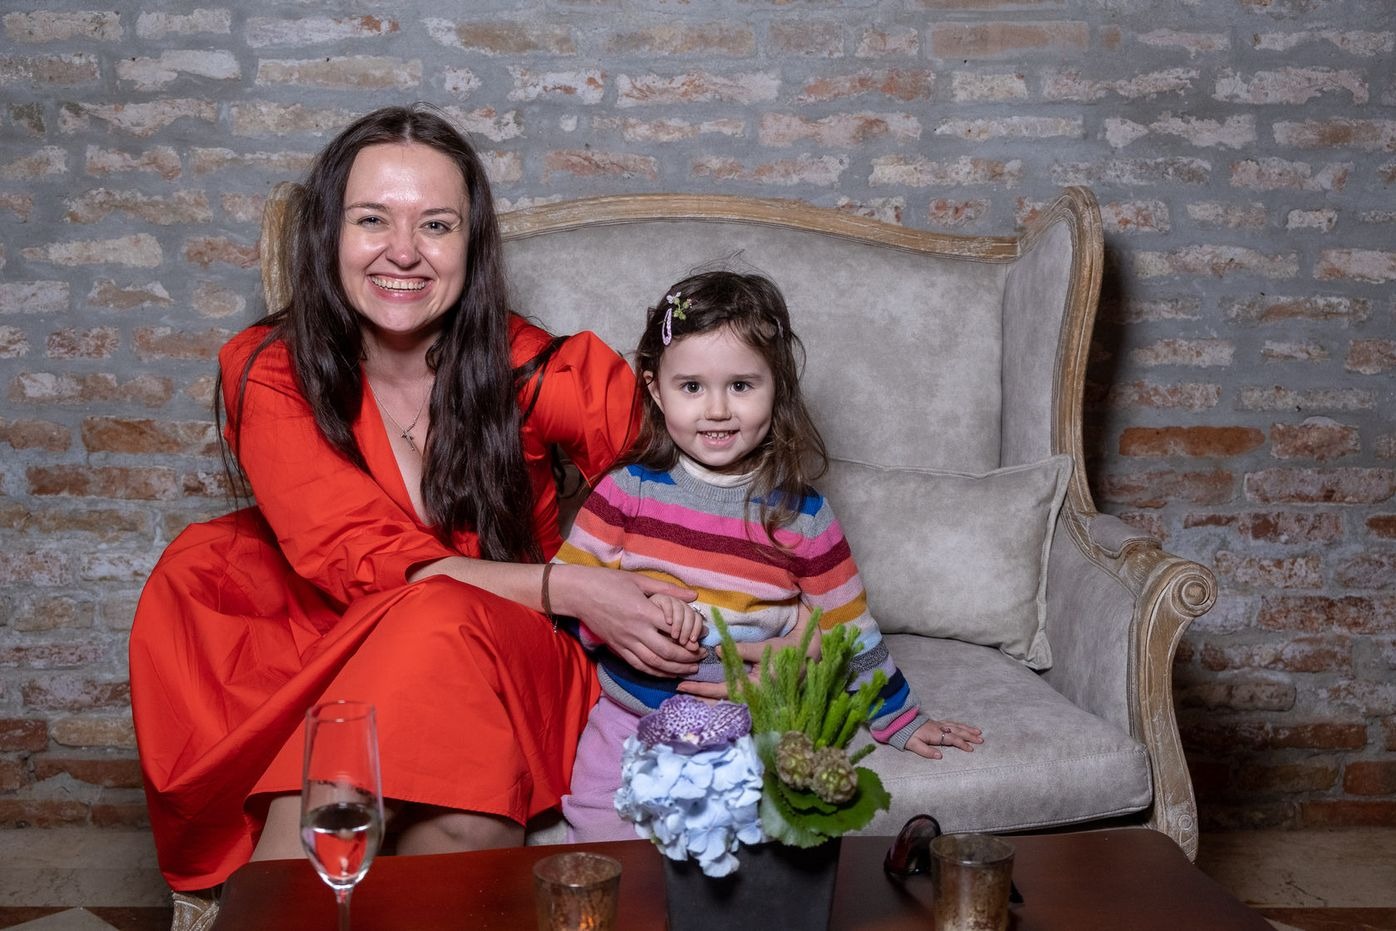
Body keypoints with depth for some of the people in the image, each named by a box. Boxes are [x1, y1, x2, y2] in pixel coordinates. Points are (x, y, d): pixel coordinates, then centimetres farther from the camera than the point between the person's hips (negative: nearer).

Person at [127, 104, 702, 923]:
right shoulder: (269, 372, -7)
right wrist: (565, 587, -26)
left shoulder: (528, 369, -9)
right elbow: (361, 563, -15)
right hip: (328, 657, 1)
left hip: (505, 668, 0)